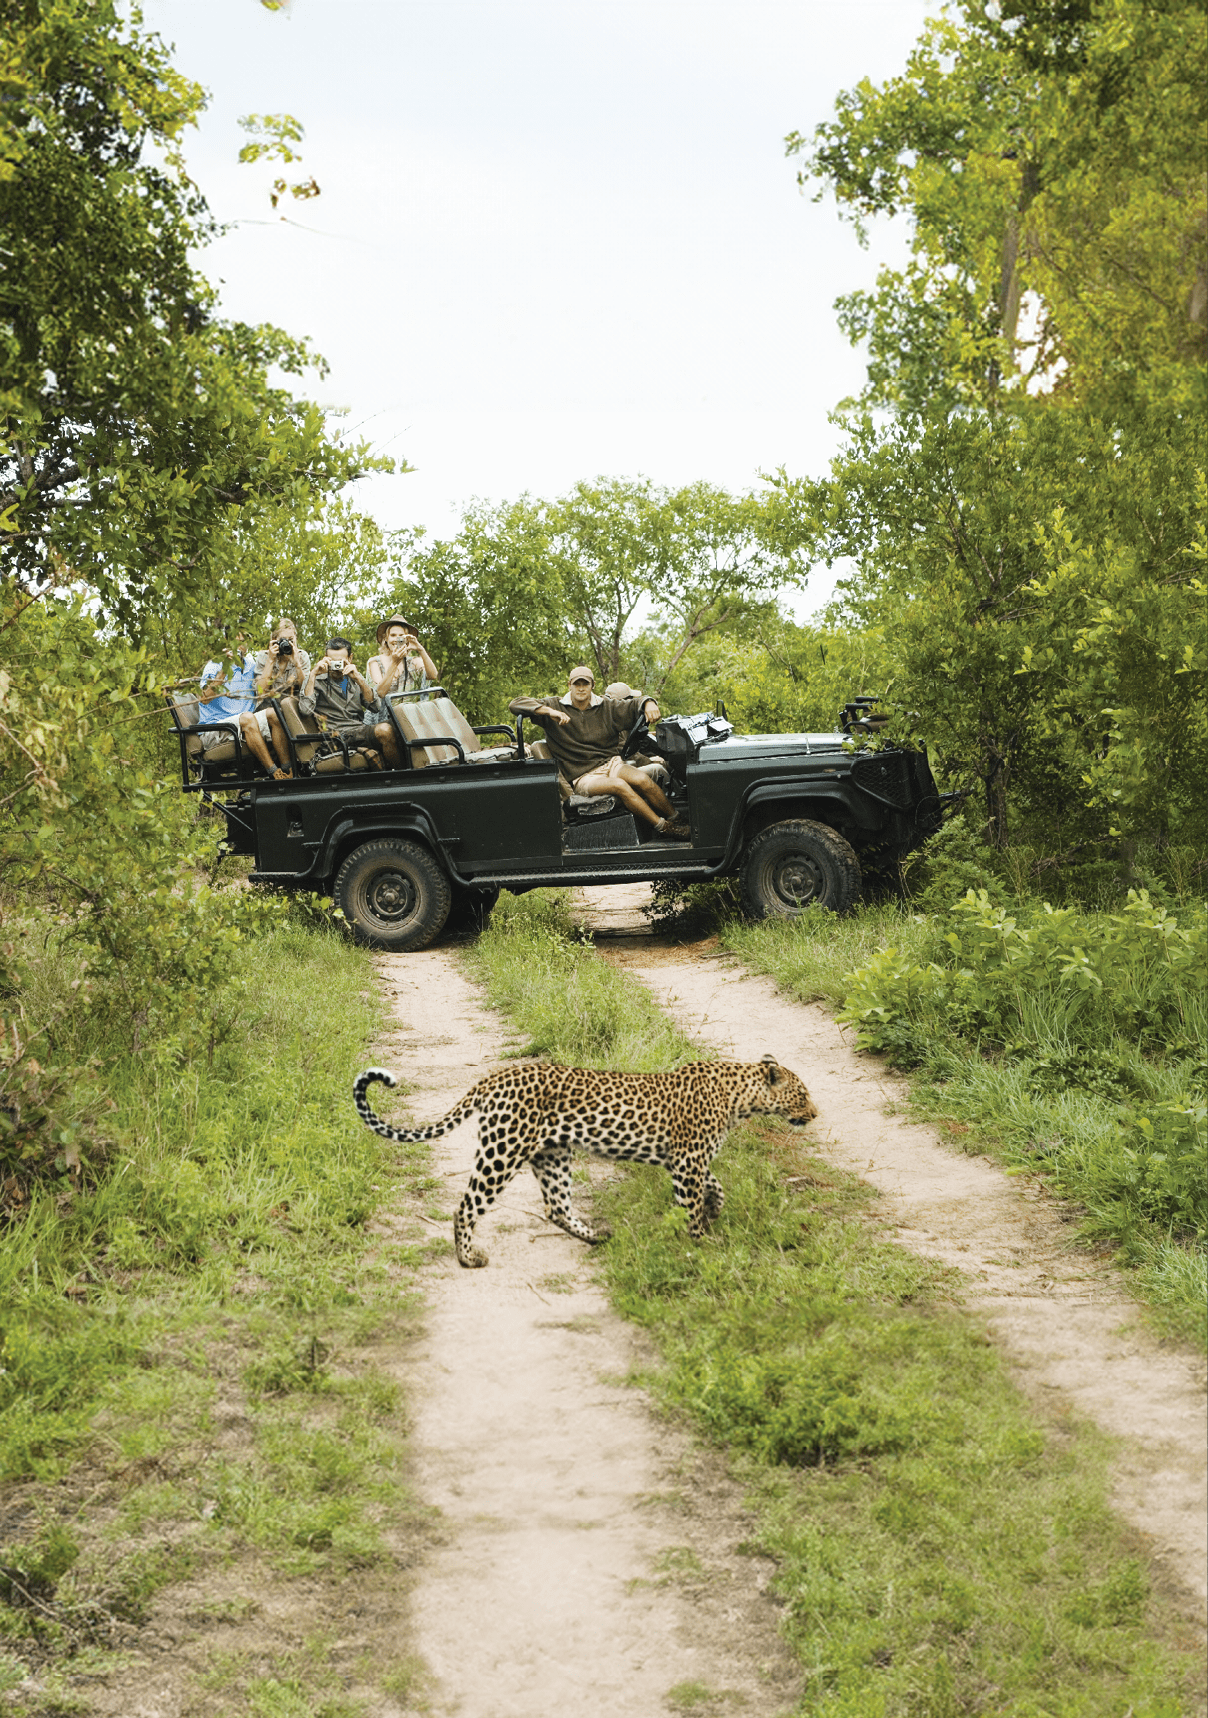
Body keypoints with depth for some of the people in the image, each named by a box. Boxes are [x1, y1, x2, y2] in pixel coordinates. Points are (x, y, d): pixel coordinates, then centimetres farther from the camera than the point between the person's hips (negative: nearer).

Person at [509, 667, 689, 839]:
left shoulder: (606, 707, 12)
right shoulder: (556, 706, 2)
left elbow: (635, 704, 15)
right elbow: (515, 704, -7)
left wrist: (649, 704, -11)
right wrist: (550, 712, -22)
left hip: (611, 763, 4)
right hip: (583, 777, -4)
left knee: (642, 780, -29)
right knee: (619, 785, -34)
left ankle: (676, 819, -16)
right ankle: (664, 828, -30)